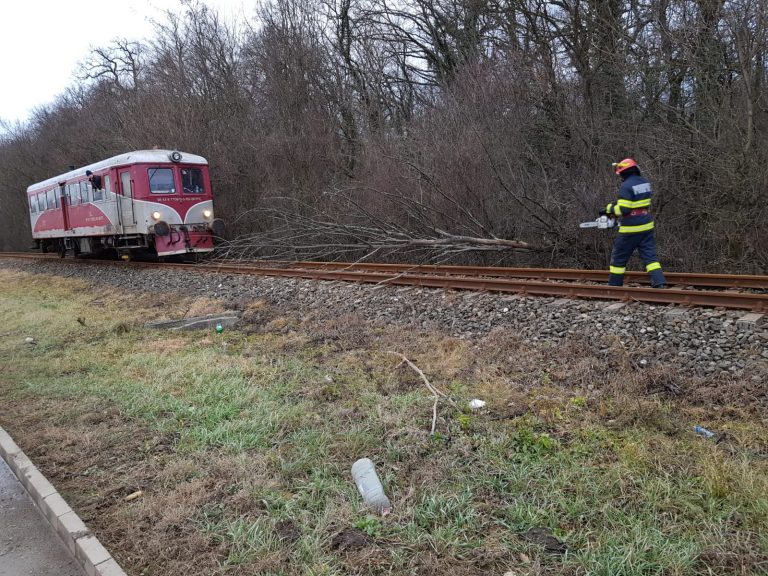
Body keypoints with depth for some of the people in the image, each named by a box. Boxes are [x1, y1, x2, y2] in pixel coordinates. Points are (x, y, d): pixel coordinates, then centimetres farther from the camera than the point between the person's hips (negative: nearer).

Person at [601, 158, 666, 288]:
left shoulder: (626, 186, -17)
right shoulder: (645, 182, 8)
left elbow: (623, 209, -21)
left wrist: (609, 208, -5)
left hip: (631, 229, -7)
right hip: (647, 226, 7)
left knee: (619, 258, 8)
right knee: (650, 256, 6)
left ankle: (614, 286, 17)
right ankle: (659, 283, -6)